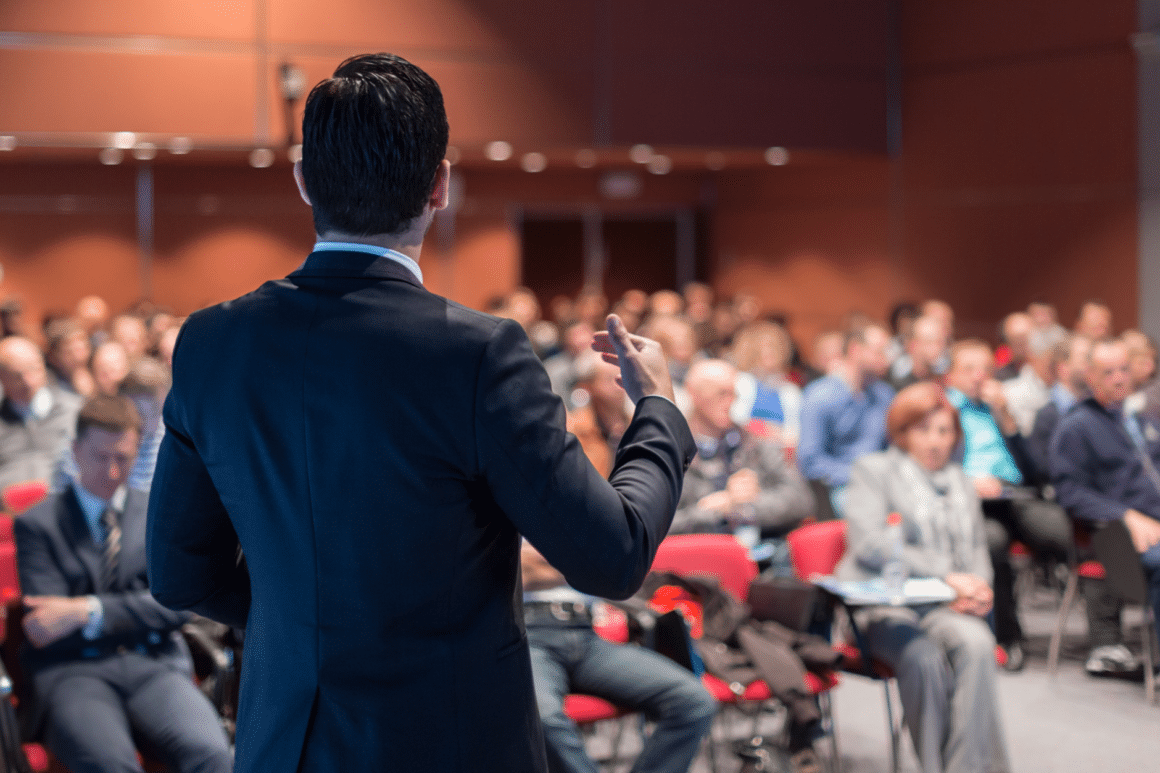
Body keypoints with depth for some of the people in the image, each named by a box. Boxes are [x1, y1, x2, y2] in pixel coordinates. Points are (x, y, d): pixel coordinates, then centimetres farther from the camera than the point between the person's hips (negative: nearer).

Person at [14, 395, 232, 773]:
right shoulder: (37, 523, 13)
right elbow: (46, 626, 3)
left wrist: (89, 612, -7)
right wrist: (136, 615, 0)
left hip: (154, 664, 2)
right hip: (73, 671, -2)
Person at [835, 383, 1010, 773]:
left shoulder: (960, 482, 27)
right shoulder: (873, 470, 9)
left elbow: (978, 551, 26)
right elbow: (870, 543, -7)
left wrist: (977, 589, 0)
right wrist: (946, 575, -13)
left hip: (946, 608, 4)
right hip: (884, 606, -4)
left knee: (976, 642, -32)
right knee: (924, 657, -36)